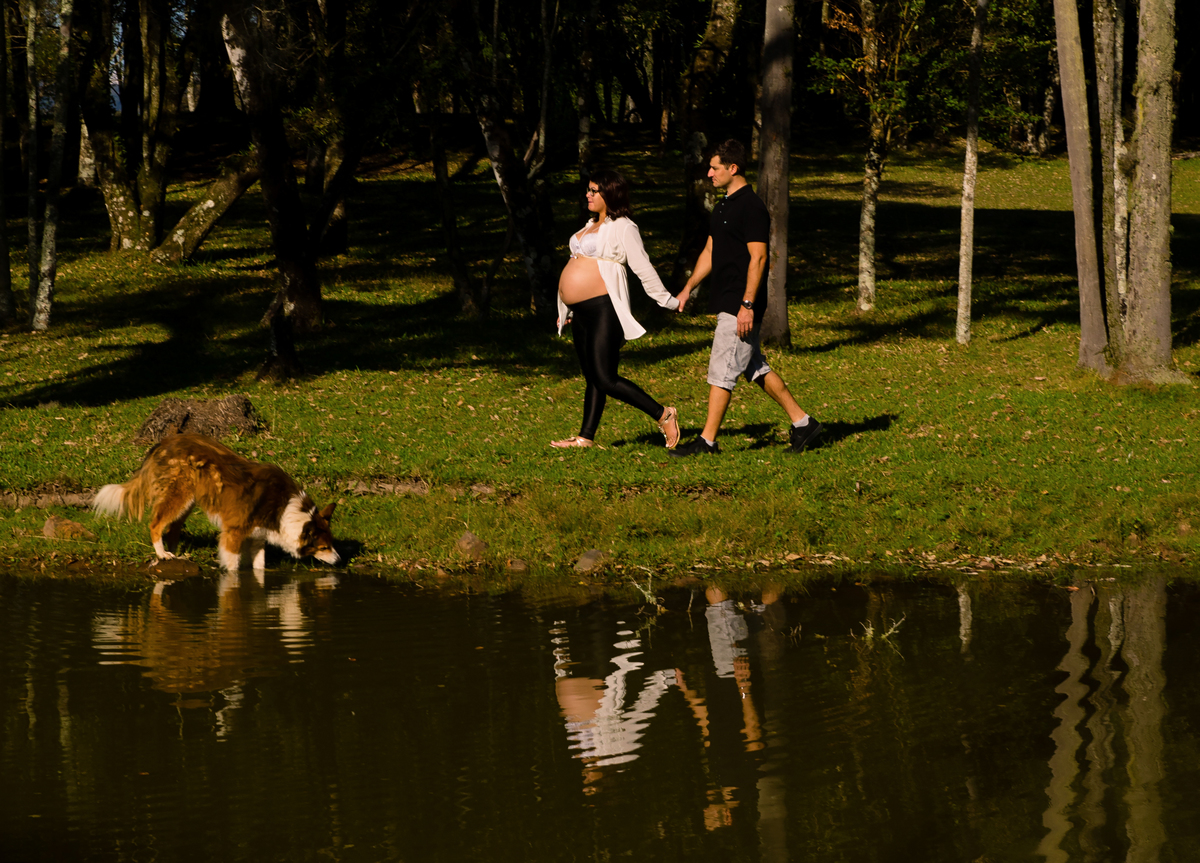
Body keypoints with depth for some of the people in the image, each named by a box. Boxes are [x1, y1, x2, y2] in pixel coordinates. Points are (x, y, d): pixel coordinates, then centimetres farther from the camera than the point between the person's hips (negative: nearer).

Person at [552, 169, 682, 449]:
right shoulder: (593, 225, 19)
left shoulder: (622, 227, -8)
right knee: (592, 378, 10)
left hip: (604, 310, -9)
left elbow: (644, 269, -10)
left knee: (606, 380, -13)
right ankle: (585, 437, 12)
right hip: (582, 313, 9)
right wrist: (567, 309, 25)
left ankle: (663, 415, -7)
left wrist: (667, 301, -9)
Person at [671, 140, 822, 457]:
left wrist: (747, 305, -23)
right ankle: (802, 422, 18)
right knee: (755, 368, 13)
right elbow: (710, 252, 23)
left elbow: (758, 258, -19)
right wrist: (688, 288, 18)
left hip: (741, 305, -10)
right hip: (727, 301, 10)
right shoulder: (722, 206, 15)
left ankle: (707, 441, -3)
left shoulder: (751, 207, -15)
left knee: (722, 371, -7)